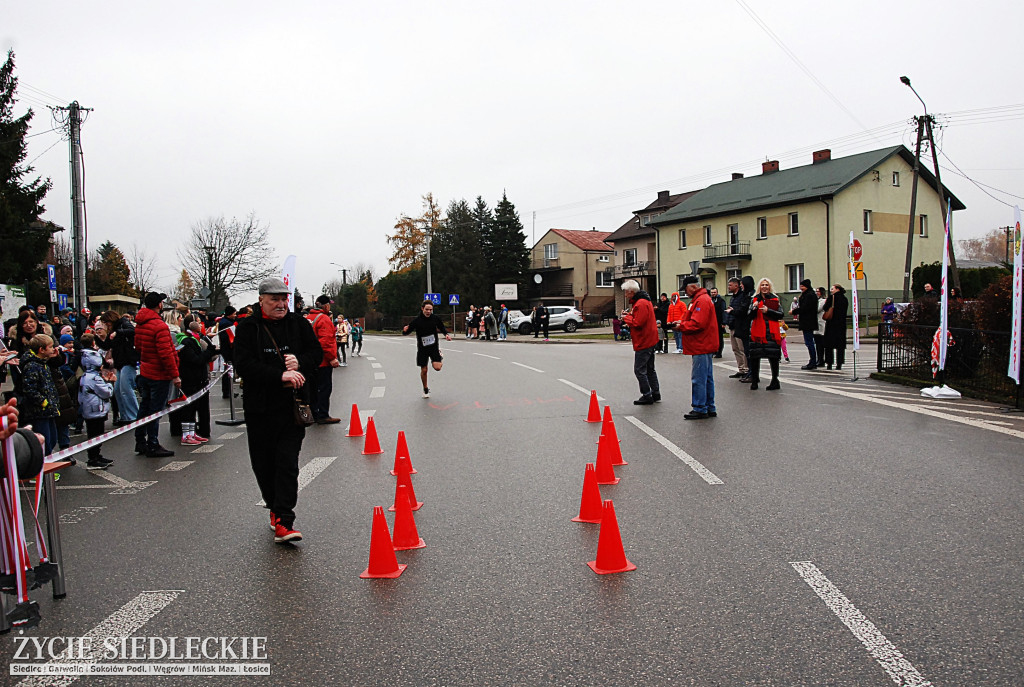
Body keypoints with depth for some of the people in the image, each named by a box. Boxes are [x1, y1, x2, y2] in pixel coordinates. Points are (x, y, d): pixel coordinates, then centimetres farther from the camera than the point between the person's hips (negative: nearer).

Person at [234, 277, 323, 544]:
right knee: (263, 462, 10)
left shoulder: (298, 323, 6)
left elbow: (317, 352, 8)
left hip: (292, 404, 0)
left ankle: (283, 522, -8)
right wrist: (280, 375, -21)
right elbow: (244, 364, -12)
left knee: (287, 462, -7)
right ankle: (274, 506, 33)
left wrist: (299, 362, -13)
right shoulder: (247, 328, -1)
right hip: (259, 407, 0)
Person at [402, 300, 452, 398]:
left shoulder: (435, 318, -8)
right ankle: (425, 389, 28)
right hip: (422, 348, 0)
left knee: (437, 368, -15)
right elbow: (406, 333, -11)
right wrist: (405, 330, -34)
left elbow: (442, 328, 11)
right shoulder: (417, 320, -13)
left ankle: (440, 359, 21)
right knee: (424, 370, 5)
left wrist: (446, 334, -8)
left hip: (434, 346, 0)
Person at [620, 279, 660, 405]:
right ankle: (655, 394, 24)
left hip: (643, 343, -11)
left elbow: (637, 323, -25)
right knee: (650, 369, 17)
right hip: (650, 341, 11)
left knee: (639, 370, -4)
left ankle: (647, 396, 0)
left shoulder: (640, 304, -19)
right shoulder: (645, 301, 15)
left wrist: (627, 317, -9)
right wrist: (629, 315, 7)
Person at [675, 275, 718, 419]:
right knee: (707, 378, 14)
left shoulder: (702, 301, -16)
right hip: (705, 346, 11)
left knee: (698, 379, -7)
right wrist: (682, 323, 7)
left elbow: (697, 324, -23)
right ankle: (710, 408, 20)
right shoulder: (700, 299, 19)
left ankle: (700, 409, -3)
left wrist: (681, 326, -11)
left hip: (701, 347, -11)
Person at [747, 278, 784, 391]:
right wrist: (754, 308, -17)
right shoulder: (755, 299, 10)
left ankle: (775, 380, 10)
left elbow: (781, 315, 2)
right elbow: (750, 316, 3)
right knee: (754, 356, 0)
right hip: (757, 332, 1)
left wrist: (768, 311, -10)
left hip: (772, 332, -1)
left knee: (773, 356, -1)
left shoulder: (775, 299, 9)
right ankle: (754, 381, 11)